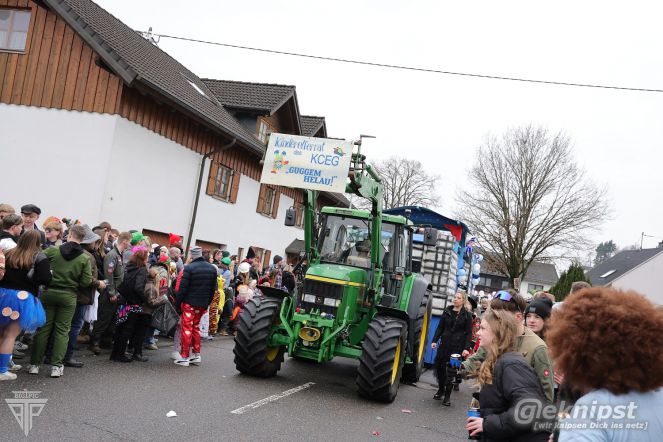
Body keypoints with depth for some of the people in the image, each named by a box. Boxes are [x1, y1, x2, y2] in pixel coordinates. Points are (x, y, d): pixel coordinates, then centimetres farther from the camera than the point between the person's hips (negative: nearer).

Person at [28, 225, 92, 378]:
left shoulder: (52, 251, -8)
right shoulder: (85, 259, -8)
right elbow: (86, 282, -8)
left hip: (49, 292, 1)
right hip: (68, 296, -1)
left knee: (43, 328, 10)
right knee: (62, 330, 8)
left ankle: (35, 364, 15)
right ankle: (57, 366, 5)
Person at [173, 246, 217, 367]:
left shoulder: (189, 268, -14)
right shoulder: (212, 269, 6)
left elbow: (183, 288, -14)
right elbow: (213, 289, 10)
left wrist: (177, 303, -5)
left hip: (189, 303, -6)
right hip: (203, 304, 6)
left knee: (187, 329, 2)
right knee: (196, 328, 18)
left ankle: (184, 357, 4)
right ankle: (197, 355, 20)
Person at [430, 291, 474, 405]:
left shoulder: (467, 315, 0)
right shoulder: (447, 311, 8)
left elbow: (469, 333, -2)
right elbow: (440, 327, 11)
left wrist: (467, 348, -12)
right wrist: (434, 340, 0)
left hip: (457, 347, -3)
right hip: (444, 344, 3)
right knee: (439, 366, 3)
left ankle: (447, 395, 10)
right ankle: (441, 389, 25)